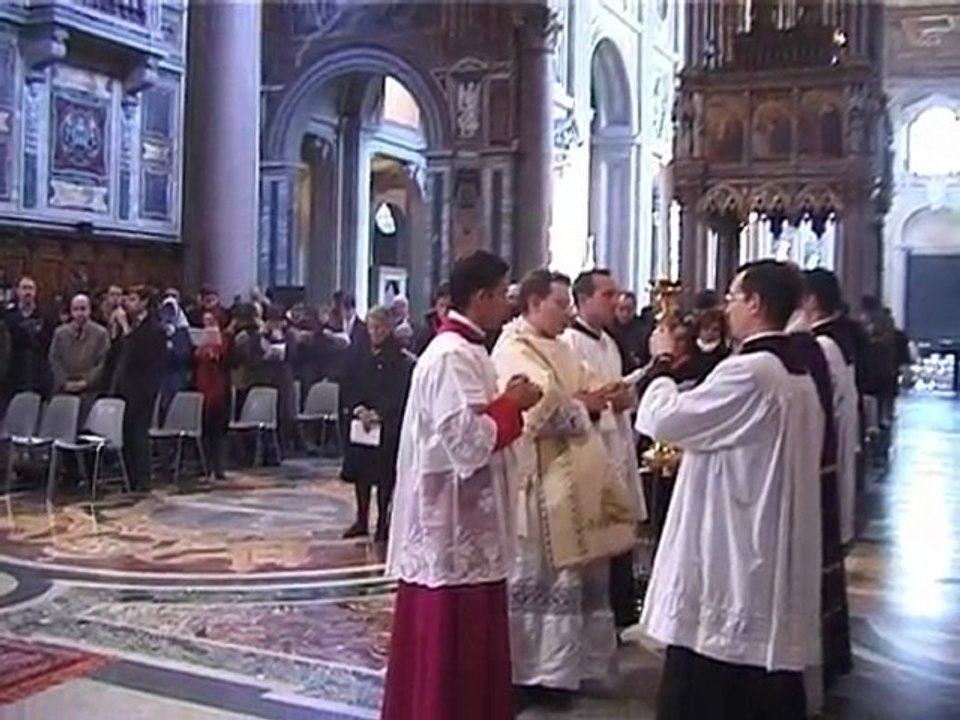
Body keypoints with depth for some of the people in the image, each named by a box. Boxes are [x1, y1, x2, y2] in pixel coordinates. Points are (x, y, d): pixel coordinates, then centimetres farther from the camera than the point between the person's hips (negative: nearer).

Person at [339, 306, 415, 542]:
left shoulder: (401, 360, -7)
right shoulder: (360, 357, 8)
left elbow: (401, 394, -11)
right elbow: (347, 388, 6)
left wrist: (378, 414, -19)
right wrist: (358, 409, -11)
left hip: (388, 425, -5)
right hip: (360, 422, 5)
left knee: (385, 474, -1)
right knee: (360, 471, 9)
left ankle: (383, 522, 10)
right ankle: (362, 520, 20)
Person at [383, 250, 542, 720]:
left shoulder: (463, 350, 12)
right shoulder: (452, 357, -19)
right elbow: (468, 441, -25)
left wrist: (506, 404, 4)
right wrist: (511, 404, -11)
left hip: (468, 525, 10)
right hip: (455, 527, -10)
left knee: (470, 643, 19)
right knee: (451, 646, 1)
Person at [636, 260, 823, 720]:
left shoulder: (748, 372, -20)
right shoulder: (797, 375, 10)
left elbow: (664, 420, -15)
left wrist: (662, 363, 1)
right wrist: (692, 452, 17)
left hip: (728, 559, -9)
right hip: (771, 557, 9)